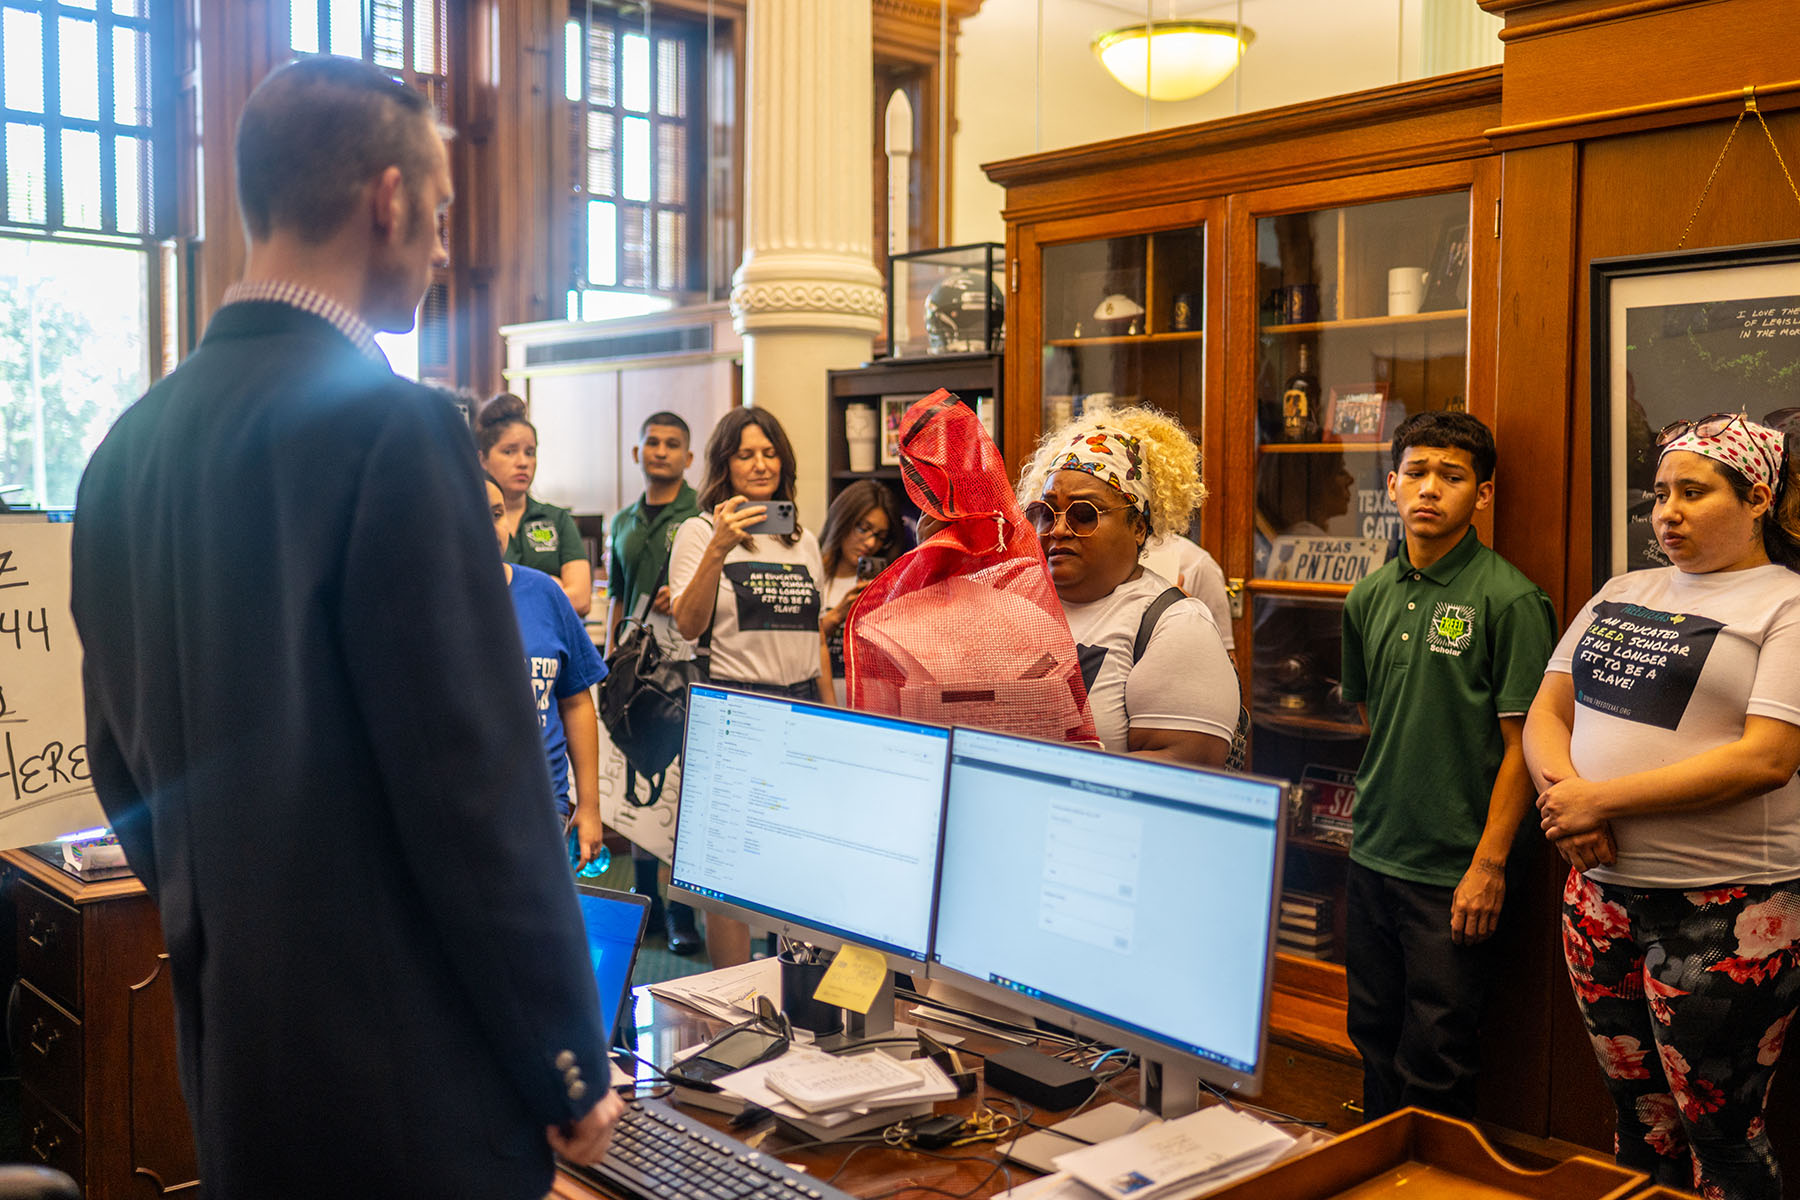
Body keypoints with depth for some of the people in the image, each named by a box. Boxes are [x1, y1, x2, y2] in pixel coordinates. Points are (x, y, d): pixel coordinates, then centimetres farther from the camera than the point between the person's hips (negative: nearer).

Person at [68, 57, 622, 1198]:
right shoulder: (395, 429, -20)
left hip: (228, 1060, 8)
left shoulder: (131, 442, 4)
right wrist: (572, 1070, -10)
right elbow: (477, 782, -20)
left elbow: (124, 760, 11)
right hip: (404, 1072, -7)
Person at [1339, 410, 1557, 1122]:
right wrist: (1385, 790, 14)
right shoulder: (1371, 596, 7)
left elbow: (1521, 743, -13)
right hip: (1372, 856, 6)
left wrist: (1489, 865, -15)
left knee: (1435, 1063, 4)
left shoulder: (1509, 599, -12)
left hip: (1453, 871, -6)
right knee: (1374, 1038, 18)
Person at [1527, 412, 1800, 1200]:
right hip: (1601, 888, 6)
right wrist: (1563, 791, -10)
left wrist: (1599, 798, -16)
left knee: (1719, 1135, 4)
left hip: (1723, 906, -6)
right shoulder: (1622, 594, 13)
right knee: (1637, 1116, 16)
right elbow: (1546, 711, 12)